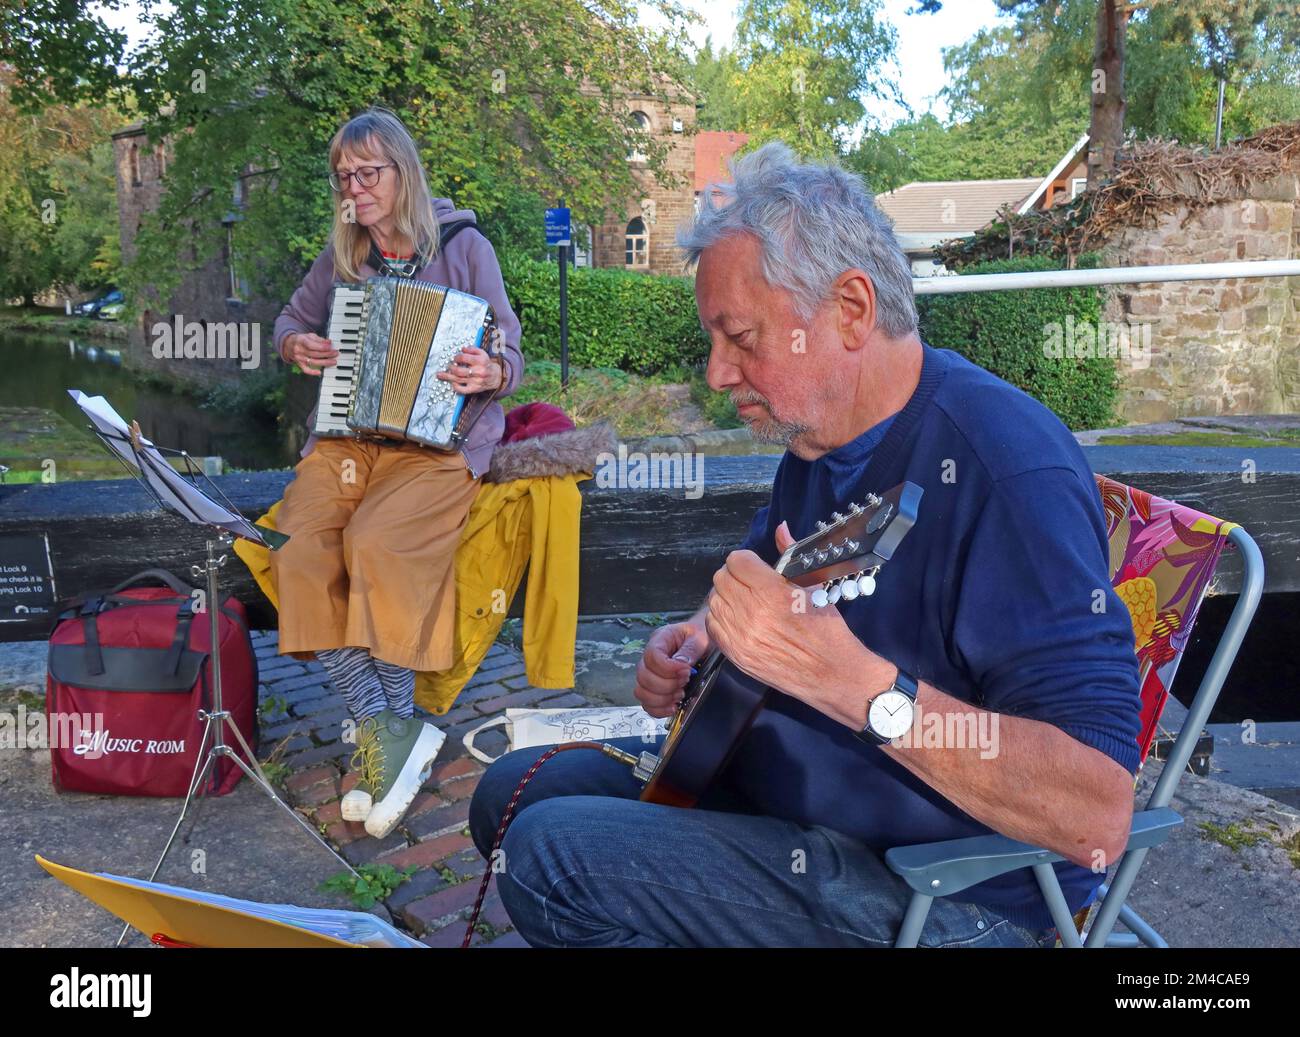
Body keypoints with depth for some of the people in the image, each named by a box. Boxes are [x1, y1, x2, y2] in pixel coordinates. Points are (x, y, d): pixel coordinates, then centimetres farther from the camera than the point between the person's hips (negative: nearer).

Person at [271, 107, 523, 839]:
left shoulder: (464, 248, 1)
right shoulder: (341, 255, 14)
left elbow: (511, 356, 0)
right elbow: (293, 318, 30)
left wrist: (491, 373, -23)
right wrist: (296, 346, 6)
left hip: (438, 439, -4)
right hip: (344, 436, 4)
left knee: (377, 540, -32)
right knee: (299, 551, -24)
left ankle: (385, 732, -17)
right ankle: (390, 730, -21)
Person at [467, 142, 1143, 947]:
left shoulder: (1004, 465, -26)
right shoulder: (816, 439, 4)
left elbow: (1098, 820, -33)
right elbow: (754, 583, 24)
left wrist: (854, 682, -43)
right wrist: (698, 640, 1)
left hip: (949, 898, -9)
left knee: (550, 853, -22)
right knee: (514, 794, 12)